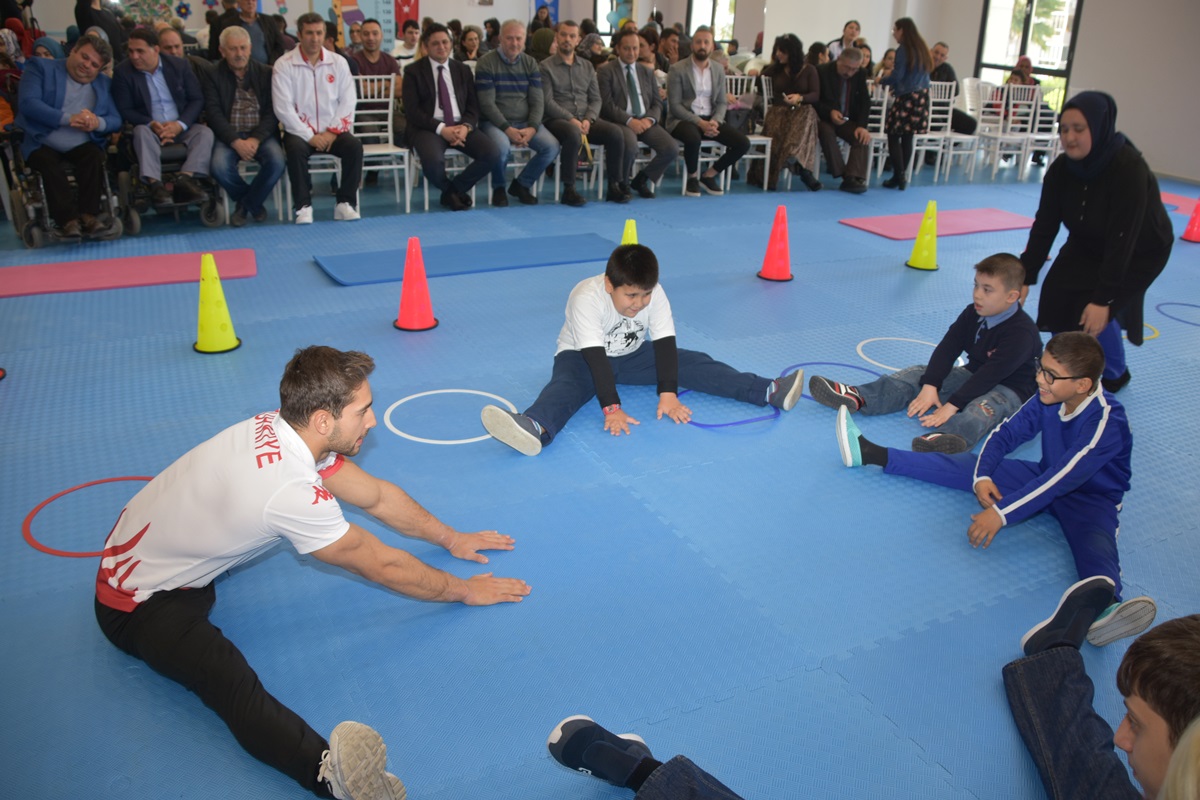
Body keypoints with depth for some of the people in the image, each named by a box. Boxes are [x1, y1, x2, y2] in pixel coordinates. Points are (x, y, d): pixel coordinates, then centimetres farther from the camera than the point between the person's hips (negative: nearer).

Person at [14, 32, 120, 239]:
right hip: (42, 145, -2)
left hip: (82, 146, 2)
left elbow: (116, 120, 3)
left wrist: (98, 123, -21)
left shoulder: (104, 83, 15)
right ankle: (69, 219, -31)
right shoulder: (41, 67, 5)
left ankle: (88, 215, -31)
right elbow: (28, 103, -11)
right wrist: (68, 119, -24)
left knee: (95, 156, -29)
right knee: (47, 162, -31)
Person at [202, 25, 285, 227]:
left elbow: (272, 112, 0)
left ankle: (248, 204, -1)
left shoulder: (265, 73, 8)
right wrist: (236, 141, -18)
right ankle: (252, 201, 3)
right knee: (219, 166, -30)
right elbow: (214, 113, -3)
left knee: (277, 162, -29)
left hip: (261, 134, 1)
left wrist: (256, 139, -15)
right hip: (229, 135, -1)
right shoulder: (213, 75, 6)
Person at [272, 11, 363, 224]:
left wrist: (333, 131, -11)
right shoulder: (284, 65, -4)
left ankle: (345, 203, -15)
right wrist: (309, 136, -17)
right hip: (300, 131, -2)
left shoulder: (338, 62, 5)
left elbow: (348, 101, 2)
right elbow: (283, 107, -11)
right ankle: (303, 206, -20)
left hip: (331, 132, 2)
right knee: (295, 148, -33)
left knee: (354, 146, -26)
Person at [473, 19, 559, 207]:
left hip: (525, 122, 4)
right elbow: (487, 103, -11)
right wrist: (508, 129, -21)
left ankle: (521, 184, 6)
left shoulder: (530, 63, 9)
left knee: (552, 146, -20)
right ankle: (499, 188, -3)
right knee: (502, 147, -36)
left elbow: (537, 100, 4)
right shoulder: (486, 63, -5)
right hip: (495, 122, -4)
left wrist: (532, 128, -14)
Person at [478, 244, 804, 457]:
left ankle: (770, 392, -17)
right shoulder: (587, 298, -31)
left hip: (632, 354, 4)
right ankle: (536, 427, -67)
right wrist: (612, 408, -44)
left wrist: (668, 394, -30)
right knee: (566, 384, -37)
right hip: (583, 355, -4)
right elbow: (595, 357, -37)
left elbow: (665, 344, -20)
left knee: (693, 363, -11)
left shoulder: (655, 295, -19)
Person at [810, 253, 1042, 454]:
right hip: (974, 375, 7)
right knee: (921, 374, -7)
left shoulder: (1022, 332, -24)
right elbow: (947, 348, -9)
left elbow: (990, 374, -31)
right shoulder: (972, 314, -1)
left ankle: (955, 435, -73)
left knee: (986, 404, -40)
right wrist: (930, 387, -22)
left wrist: (952, 405, -35)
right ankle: (858, 398, -25)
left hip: (1011, 390, -7)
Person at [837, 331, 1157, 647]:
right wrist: (982, 476, -17)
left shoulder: (1106, 421, -30)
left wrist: (1002, 513, -38)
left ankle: (1104, 606, -72)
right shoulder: (1048, 399, -10)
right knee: (967, 465, -3)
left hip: (1092, 499, -6)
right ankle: (869, 453, -2)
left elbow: (1063, 478, -36)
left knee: (1094, 542, -38)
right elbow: (1006, 433, 0)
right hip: (1047, 481, 6)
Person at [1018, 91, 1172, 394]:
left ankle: (1115, 374, 11)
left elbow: (1122, 241, -34)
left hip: (1139, 252, -5)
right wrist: (1024, 278, -17)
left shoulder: (1129, 170, -33)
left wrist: (1103, 300, -34)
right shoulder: (1061, 169, -17)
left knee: (1093, 314, -19)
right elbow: (1043, 227, -13)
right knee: (1055, 299, -11)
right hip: (1087, 246, 5)